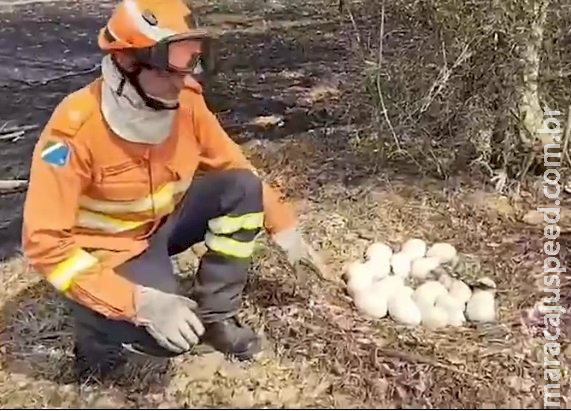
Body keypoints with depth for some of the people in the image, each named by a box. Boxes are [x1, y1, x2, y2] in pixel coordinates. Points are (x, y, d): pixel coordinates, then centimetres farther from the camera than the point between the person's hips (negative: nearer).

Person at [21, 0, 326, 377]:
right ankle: (96, 325, 6)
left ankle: (213, 315, 0)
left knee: (243, 190, -15)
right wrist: (141, 303, -39)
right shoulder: (77, 127, -31)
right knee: (171, 337, -28)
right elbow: (45, 240, -31)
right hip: (107, 249, -6)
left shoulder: (185, 102, -14)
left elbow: (235, 169, 4)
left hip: (161, 220, 6)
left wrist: (285, 227, 0)